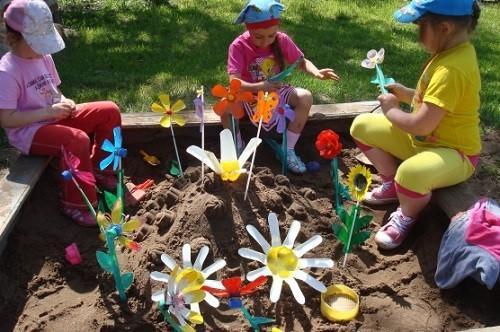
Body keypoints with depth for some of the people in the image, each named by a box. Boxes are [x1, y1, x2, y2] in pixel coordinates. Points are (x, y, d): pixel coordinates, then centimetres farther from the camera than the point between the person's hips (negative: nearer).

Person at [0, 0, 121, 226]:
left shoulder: (44, 58, 6)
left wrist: (64, 102, -5)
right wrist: (48, 111, -24)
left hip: (55, 118, 8)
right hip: (28, 132, -8)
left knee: (110, 111, -1)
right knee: (77, 139, -36)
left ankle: (100, 169, 11)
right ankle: (77, 205, -19)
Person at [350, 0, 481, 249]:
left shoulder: (452, 69, -30)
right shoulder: (452, 50, 1)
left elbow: (422, 125, -31)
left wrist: (391, 110, -13)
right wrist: (406, 94, 2)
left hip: (454, 152, -9)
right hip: (424, 139, 10)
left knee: (410, 173, -43)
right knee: (361, 126, 3)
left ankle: (407, 216, -6)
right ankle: (393, 185, 17)